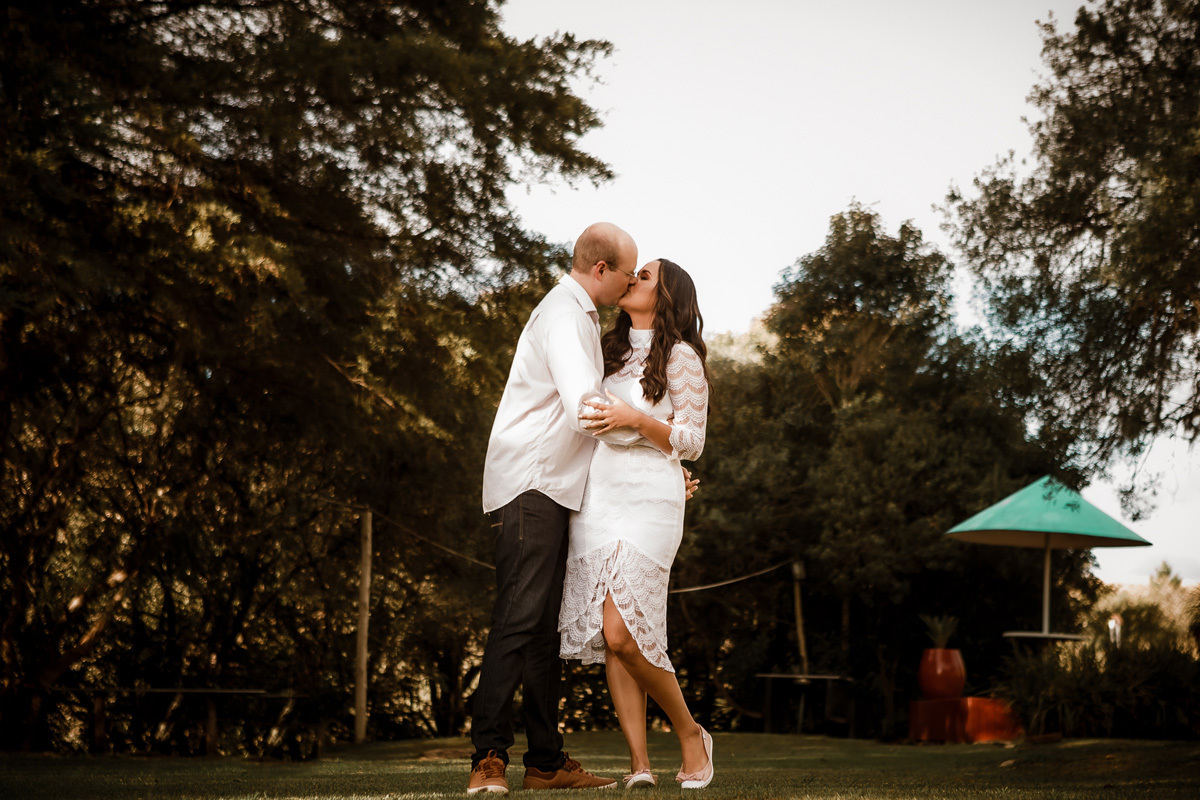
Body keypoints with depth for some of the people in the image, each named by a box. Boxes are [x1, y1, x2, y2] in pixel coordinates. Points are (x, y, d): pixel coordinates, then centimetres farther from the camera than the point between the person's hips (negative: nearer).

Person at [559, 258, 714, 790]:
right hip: (594, 499, 6)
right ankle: (639, 764, -3)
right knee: (606, 637, -3)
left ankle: (691, 735, 4)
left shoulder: (681, 357, 2)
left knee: (622, 634, -16)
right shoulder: (612, 352, 22)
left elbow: (691, 443, -4)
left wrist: (636, 419, -15)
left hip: (647, 499, -6)